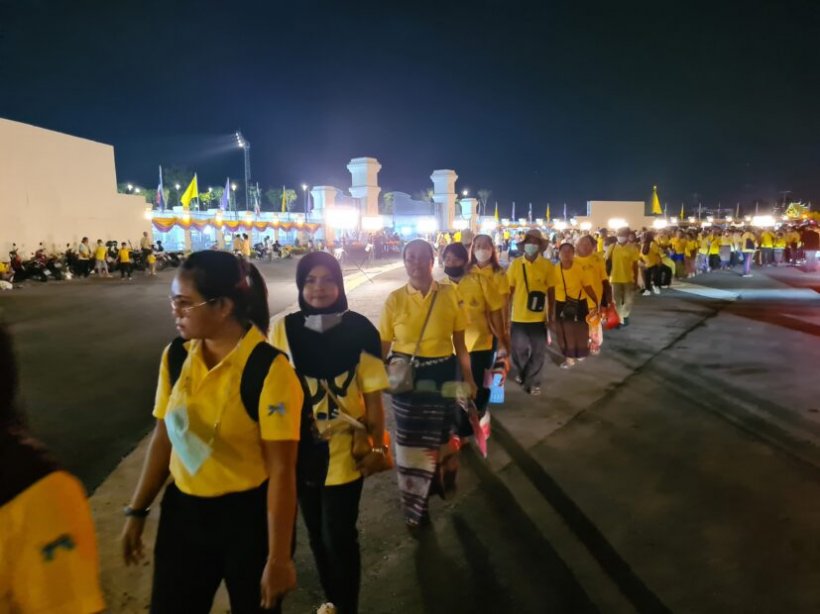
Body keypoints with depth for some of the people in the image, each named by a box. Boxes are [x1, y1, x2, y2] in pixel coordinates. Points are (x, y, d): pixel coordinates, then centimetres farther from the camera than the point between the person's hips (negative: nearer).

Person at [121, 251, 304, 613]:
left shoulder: (269, 369, -22)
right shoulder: (175, 356, -4)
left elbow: (282, 470, -20)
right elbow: (164, 436, 7)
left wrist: (278, 558, -17)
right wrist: (137, 511, 12)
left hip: (250, 516, -5)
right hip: (182, 510, 5)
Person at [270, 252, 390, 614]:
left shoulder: (360, 331, -12)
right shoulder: (283, 330, -8)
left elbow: (372, 396, -6)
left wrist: (378, 448, -5)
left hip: (345, 450, -2)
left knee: (339, 537, 5)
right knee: (317, 534, 19)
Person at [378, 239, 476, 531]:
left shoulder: (450, 295, -5)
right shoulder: (395, 299, -6)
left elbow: (459, 343, 3)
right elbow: (382, 346, -1)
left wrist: (469, 378, 4)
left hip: (442, 375, 1)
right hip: (405, 376, 0)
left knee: (437, 437, 15)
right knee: (410, 441, 8)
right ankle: (415, 507, 28)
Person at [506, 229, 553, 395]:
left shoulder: (547, 265, -4)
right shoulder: (515, 264, -3)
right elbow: (509, 291, 1)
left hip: (538, 317, 0)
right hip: (518, 316, 1)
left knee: (538, 351, 8)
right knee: (519, 350, 14)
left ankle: (532, 382, 23)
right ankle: (521, 374, 40)